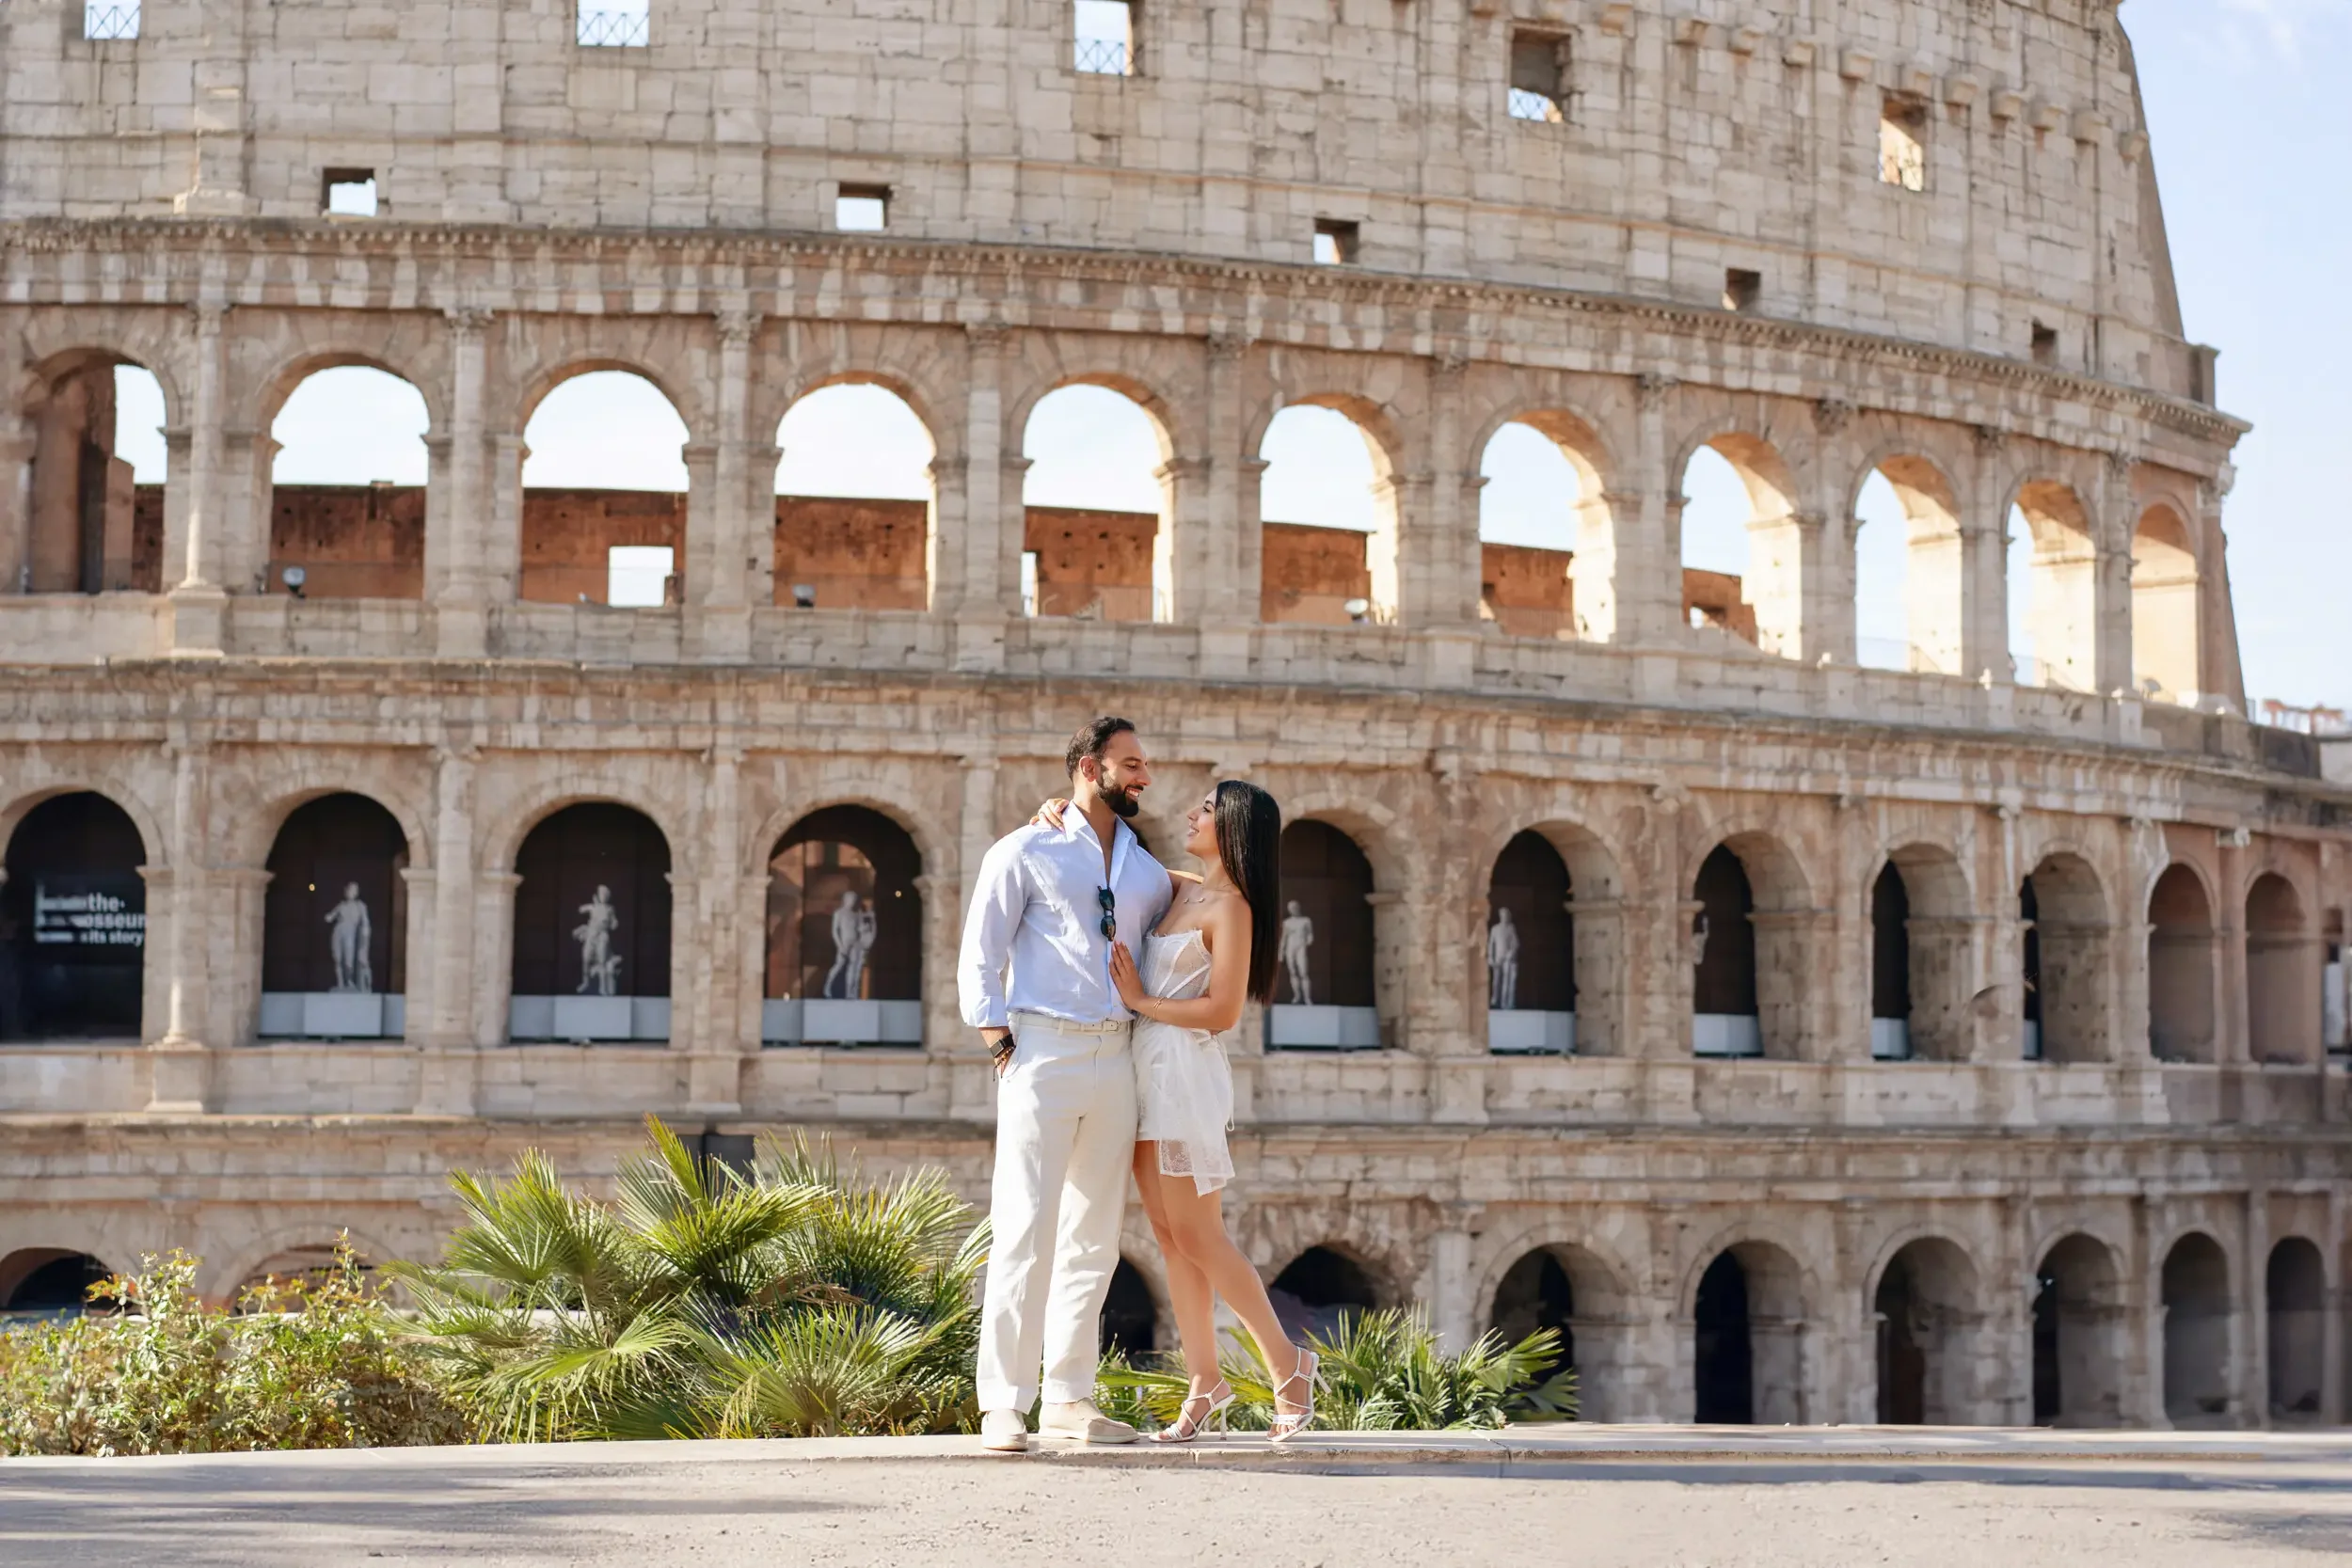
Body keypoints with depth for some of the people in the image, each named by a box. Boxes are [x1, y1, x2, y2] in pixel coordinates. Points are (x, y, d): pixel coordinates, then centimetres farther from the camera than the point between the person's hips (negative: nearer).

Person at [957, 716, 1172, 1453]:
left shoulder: (1148, 874, 17)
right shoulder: (1025, 853, 2)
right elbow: (978, 959, 0)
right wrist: (1001, 1047, -8)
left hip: (1116, 1059, 6)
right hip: (1043, 1053, -6)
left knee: (1094, 1236, 6)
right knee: (1025, 1230, -9)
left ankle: (1068, 1396, 13)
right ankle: (1004, 1403, -8)